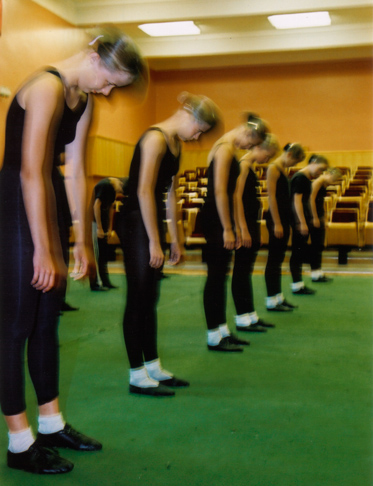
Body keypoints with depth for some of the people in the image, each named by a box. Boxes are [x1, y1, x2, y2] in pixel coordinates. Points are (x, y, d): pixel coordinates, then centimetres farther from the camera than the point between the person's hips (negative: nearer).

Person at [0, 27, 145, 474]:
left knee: (48, 320, 13)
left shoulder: (84, 99, 10)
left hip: (44, 207, 9)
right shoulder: (48, 87, -18)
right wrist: (42, 250, -23)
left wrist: (81, 239, 10)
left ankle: (51, 424, 25)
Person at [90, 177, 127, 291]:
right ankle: (94, 283, -2)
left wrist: (109, 228, 11)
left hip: (102, 221, 9)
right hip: (95, 221, -9)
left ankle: (105, 281, 19)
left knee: (104, 253, 12)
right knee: (96, 253, -7)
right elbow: (96, 205, -21)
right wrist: (99, 228, -19)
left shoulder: (113, 188, 8)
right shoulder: (104, 185, -18)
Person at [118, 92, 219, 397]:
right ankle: (137, 376, 5)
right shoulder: (156, 138, -15)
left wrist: (175, 239, 17)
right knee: (138, 299, -3)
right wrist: (154, 242, -20)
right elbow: (144, 191, -21)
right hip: (136, 224, -9)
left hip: (154, 221, 9)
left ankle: (154, 368, 22)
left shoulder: (176, 142, 13)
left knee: (150, 299, 13)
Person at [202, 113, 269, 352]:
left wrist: (230, 227, 16)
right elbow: (219, 191, -21)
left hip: (221, 216, 10)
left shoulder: (230, 148, 16)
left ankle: (223, 330, 22)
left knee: (220, 275, 13)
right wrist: (227, 229, -20)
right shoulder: (225, 148, -14)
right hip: (216, 218, -10)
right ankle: (214, 337, 4)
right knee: (216, 276, -4)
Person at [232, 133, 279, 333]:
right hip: (244, 223, -10)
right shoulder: (243, 165, -13)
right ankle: (242, 319, 3)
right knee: (241, 270, -3)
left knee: (247, 270, 13)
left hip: (252, 222, 10)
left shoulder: (250, 166, 16)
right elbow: (237, 197, -19)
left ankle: (251, 315, 21)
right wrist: (243, 230, -22)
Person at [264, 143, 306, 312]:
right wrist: (276, 223, -19)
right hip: (276, 217, -9)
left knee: (279, 259, 13)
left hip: (284, 217, 9)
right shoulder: (273, 168, -13)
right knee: (274, 259, -4)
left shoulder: (283, 169, 15)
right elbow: (271, 197, -18)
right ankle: (271, 300, 2)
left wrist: (284, 222, 15)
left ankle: (278, 297, 21)